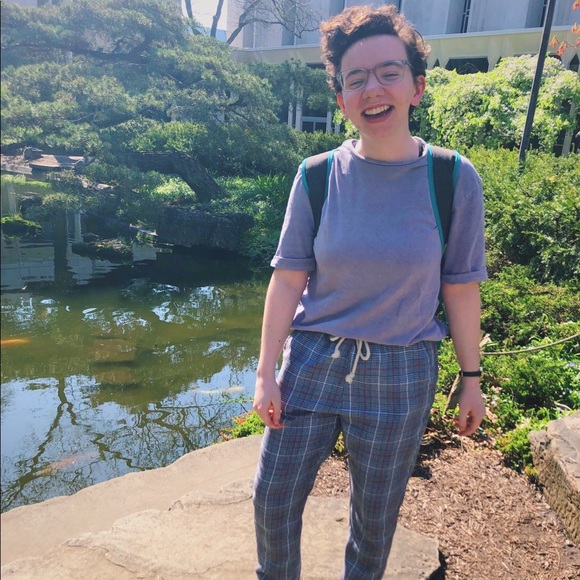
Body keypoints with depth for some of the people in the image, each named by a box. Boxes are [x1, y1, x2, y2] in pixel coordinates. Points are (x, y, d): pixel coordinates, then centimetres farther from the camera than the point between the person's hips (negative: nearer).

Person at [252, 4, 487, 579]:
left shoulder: (454, 180, -8)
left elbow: (460, 288, -1)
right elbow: (288, 279, -5)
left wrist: (471, 378, 4)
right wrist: (266, 373, -6)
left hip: (400, 374, 0)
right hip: (313, 360, 1)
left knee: (376, 513, 18)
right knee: (273, 498, 13)